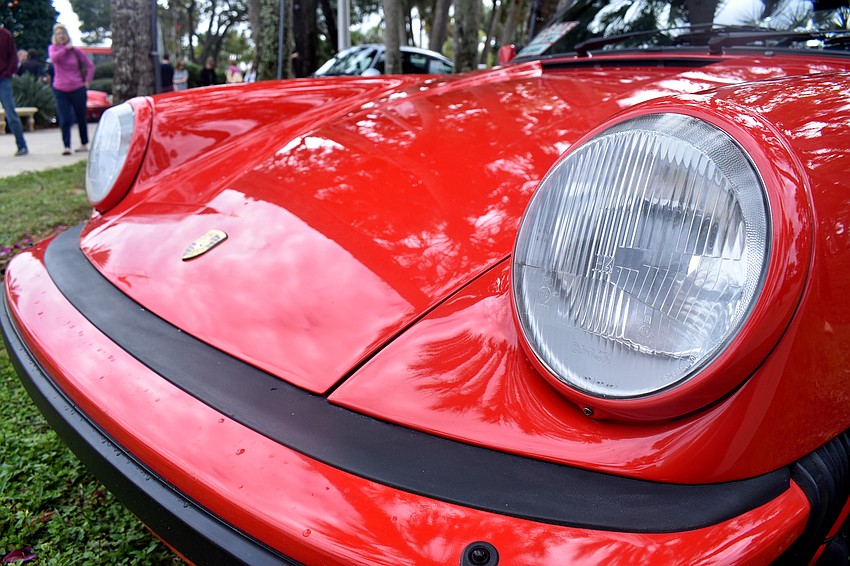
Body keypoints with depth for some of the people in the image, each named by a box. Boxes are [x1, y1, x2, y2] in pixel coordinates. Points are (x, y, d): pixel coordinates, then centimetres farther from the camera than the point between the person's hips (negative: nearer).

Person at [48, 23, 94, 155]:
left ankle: (84, 144, 24)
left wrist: (87, 81, 2)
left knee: (81, 118, 10)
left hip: (77, 89, 0)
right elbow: (54, 57, -19)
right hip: (60, 90, 0)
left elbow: (90, 65, 8)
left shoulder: (76, 51, 2)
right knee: (64, 120, -7)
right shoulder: (53, 48, 4)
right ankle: (67, 147, -8)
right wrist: (66, 48, -14)